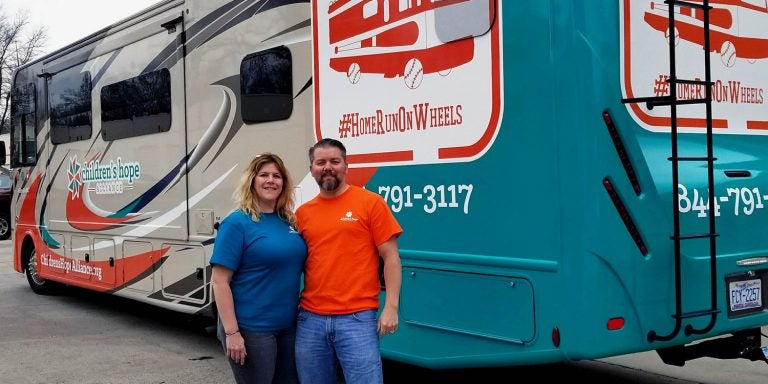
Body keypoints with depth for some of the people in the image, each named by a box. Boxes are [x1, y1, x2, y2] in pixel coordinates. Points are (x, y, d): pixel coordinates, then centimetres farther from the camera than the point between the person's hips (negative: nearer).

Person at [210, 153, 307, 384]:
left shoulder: (289, 222, 7)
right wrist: (231, 332, -18)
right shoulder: (237, 223, -11)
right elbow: (219, 282, -14)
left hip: (289, 326, 7)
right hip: (251, 329, -6)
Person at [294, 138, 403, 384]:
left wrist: (391, 307, -10)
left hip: (357, 318, -4)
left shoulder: (370, 203, -1)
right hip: (310, 319, 4)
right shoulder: (302, 213, 11)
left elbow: (391, 257, -2)